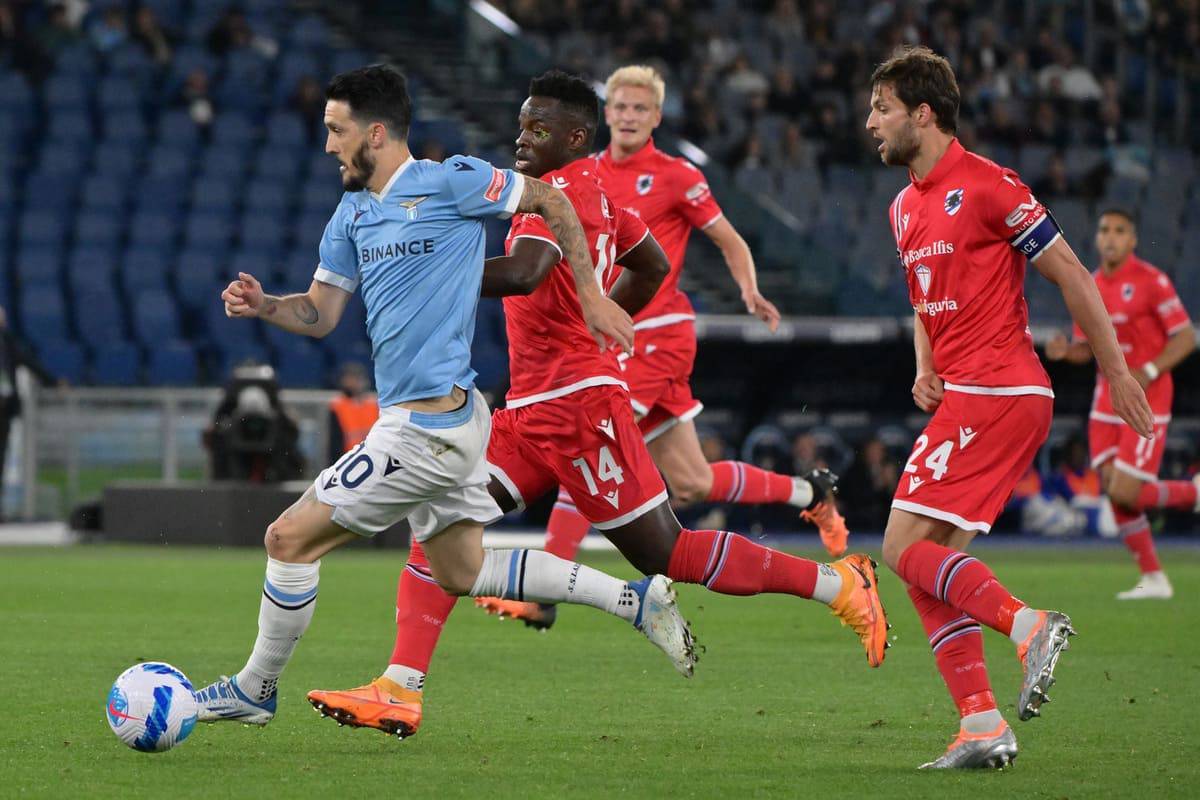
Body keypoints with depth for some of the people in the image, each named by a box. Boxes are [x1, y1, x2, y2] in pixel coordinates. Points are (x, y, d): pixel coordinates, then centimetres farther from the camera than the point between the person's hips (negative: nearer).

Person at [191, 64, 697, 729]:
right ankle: (635, 599, 18)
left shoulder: (449, 182, -12)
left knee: (290, 538, -5)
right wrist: (264, 306, -6)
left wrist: (590, 296, 0)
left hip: (427, 425, -10)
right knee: (462, 572, 17)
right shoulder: (353, 212, 12)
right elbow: (320, 313, 14)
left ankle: (254, 690, 11)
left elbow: (548, 201, -2)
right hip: (447, 422, 10)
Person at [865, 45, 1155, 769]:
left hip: (998, 395, -9)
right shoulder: (905, 208, 16)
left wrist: (1116, 371, -7)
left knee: (906, 547, -14)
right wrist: (926, 371, 8)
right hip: (965, 396, 9)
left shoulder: (986, 185, -10)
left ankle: (1028, 625, -18)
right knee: (929, 562, 4)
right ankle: (983, 726, 3)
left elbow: (1068, 271, -8)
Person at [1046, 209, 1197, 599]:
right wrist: (1065, 350, -7)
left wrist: (1149, 371, -23)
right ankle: (1153, 578, 9)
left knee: (1125, 493, -13)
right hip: (1108, 399, 6)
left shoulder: (1151, 281, -10)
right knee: (1113, 491, -1)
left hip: (1146, 400, -6)